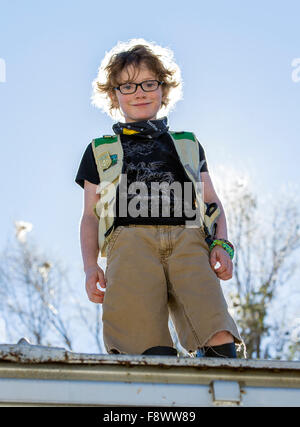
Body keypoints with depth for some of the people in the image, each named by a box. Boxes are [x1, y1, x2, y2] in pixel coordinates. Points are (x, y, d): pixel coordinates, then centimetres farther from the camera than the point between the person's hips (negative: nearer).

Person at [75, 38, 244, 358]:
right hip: (131, 238, 0)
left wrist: (222, 244, 5)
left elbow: (212, 201, 26)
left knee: (217, 333, -28)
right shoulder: (100, 151, 28)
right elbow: (91, 215, 22)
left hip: (188, 239, 1)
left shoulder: (188, 144, 32)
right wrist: (90, 266, 4)